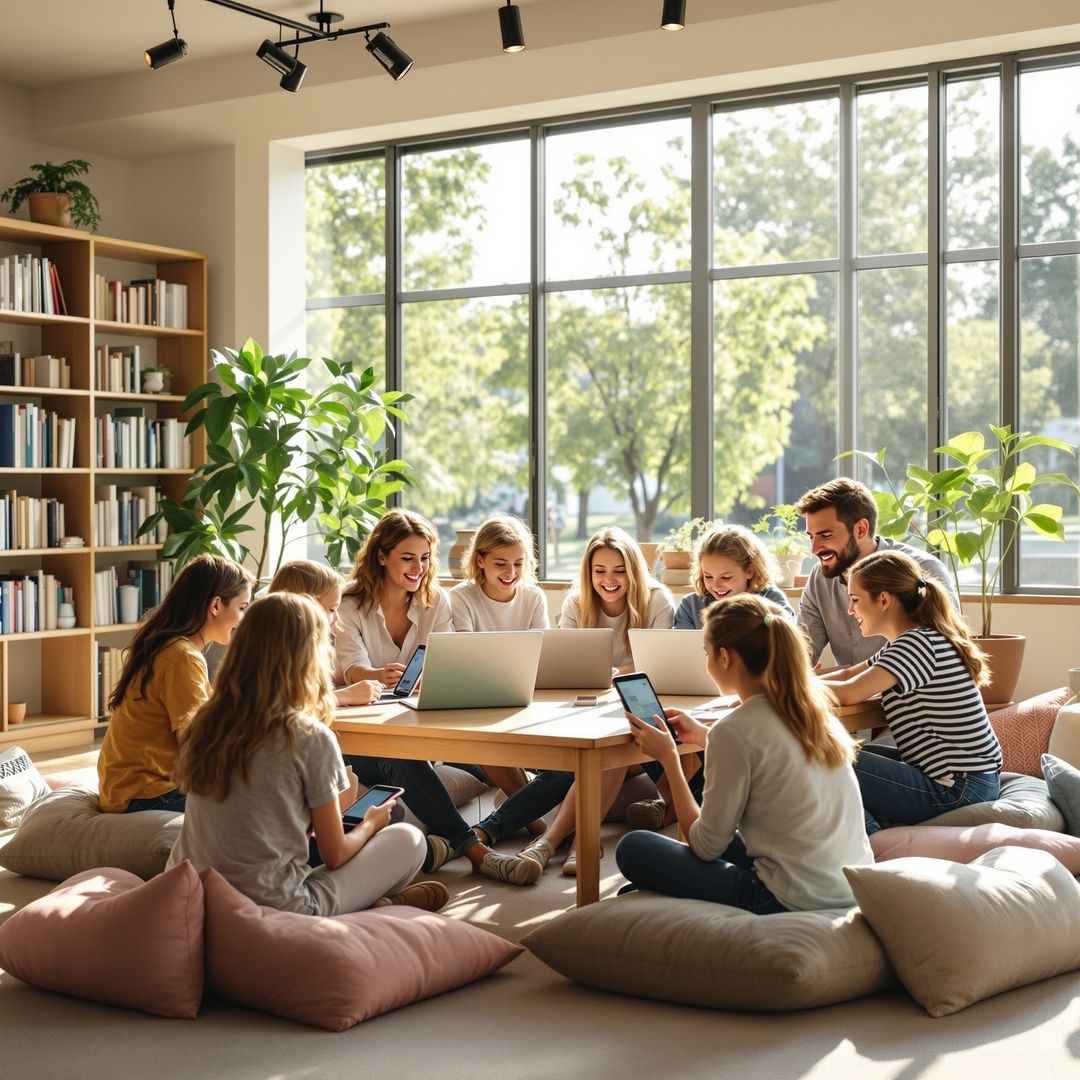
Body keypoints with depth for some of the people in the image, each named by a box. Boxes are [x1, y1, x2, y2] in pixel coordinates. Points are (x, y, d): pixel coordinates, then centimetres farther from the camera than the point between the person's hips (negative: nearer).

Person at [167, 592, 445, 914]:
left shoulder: (206, 722, 1)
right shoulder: (312, 739, -15)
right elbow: (334, 855, -4)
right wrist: (371, 823, 17)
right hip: (276, 910, -6)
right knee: (408, 839, 10)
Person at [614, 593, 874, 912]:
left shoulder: (734, 730, -17)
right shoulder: (814, 708, 5)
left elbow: (705, 846, -8)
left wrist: (668, 757, 0)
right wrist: (703, 736, 29)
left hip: (794, 902, -8)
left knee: (632, 848, 2)